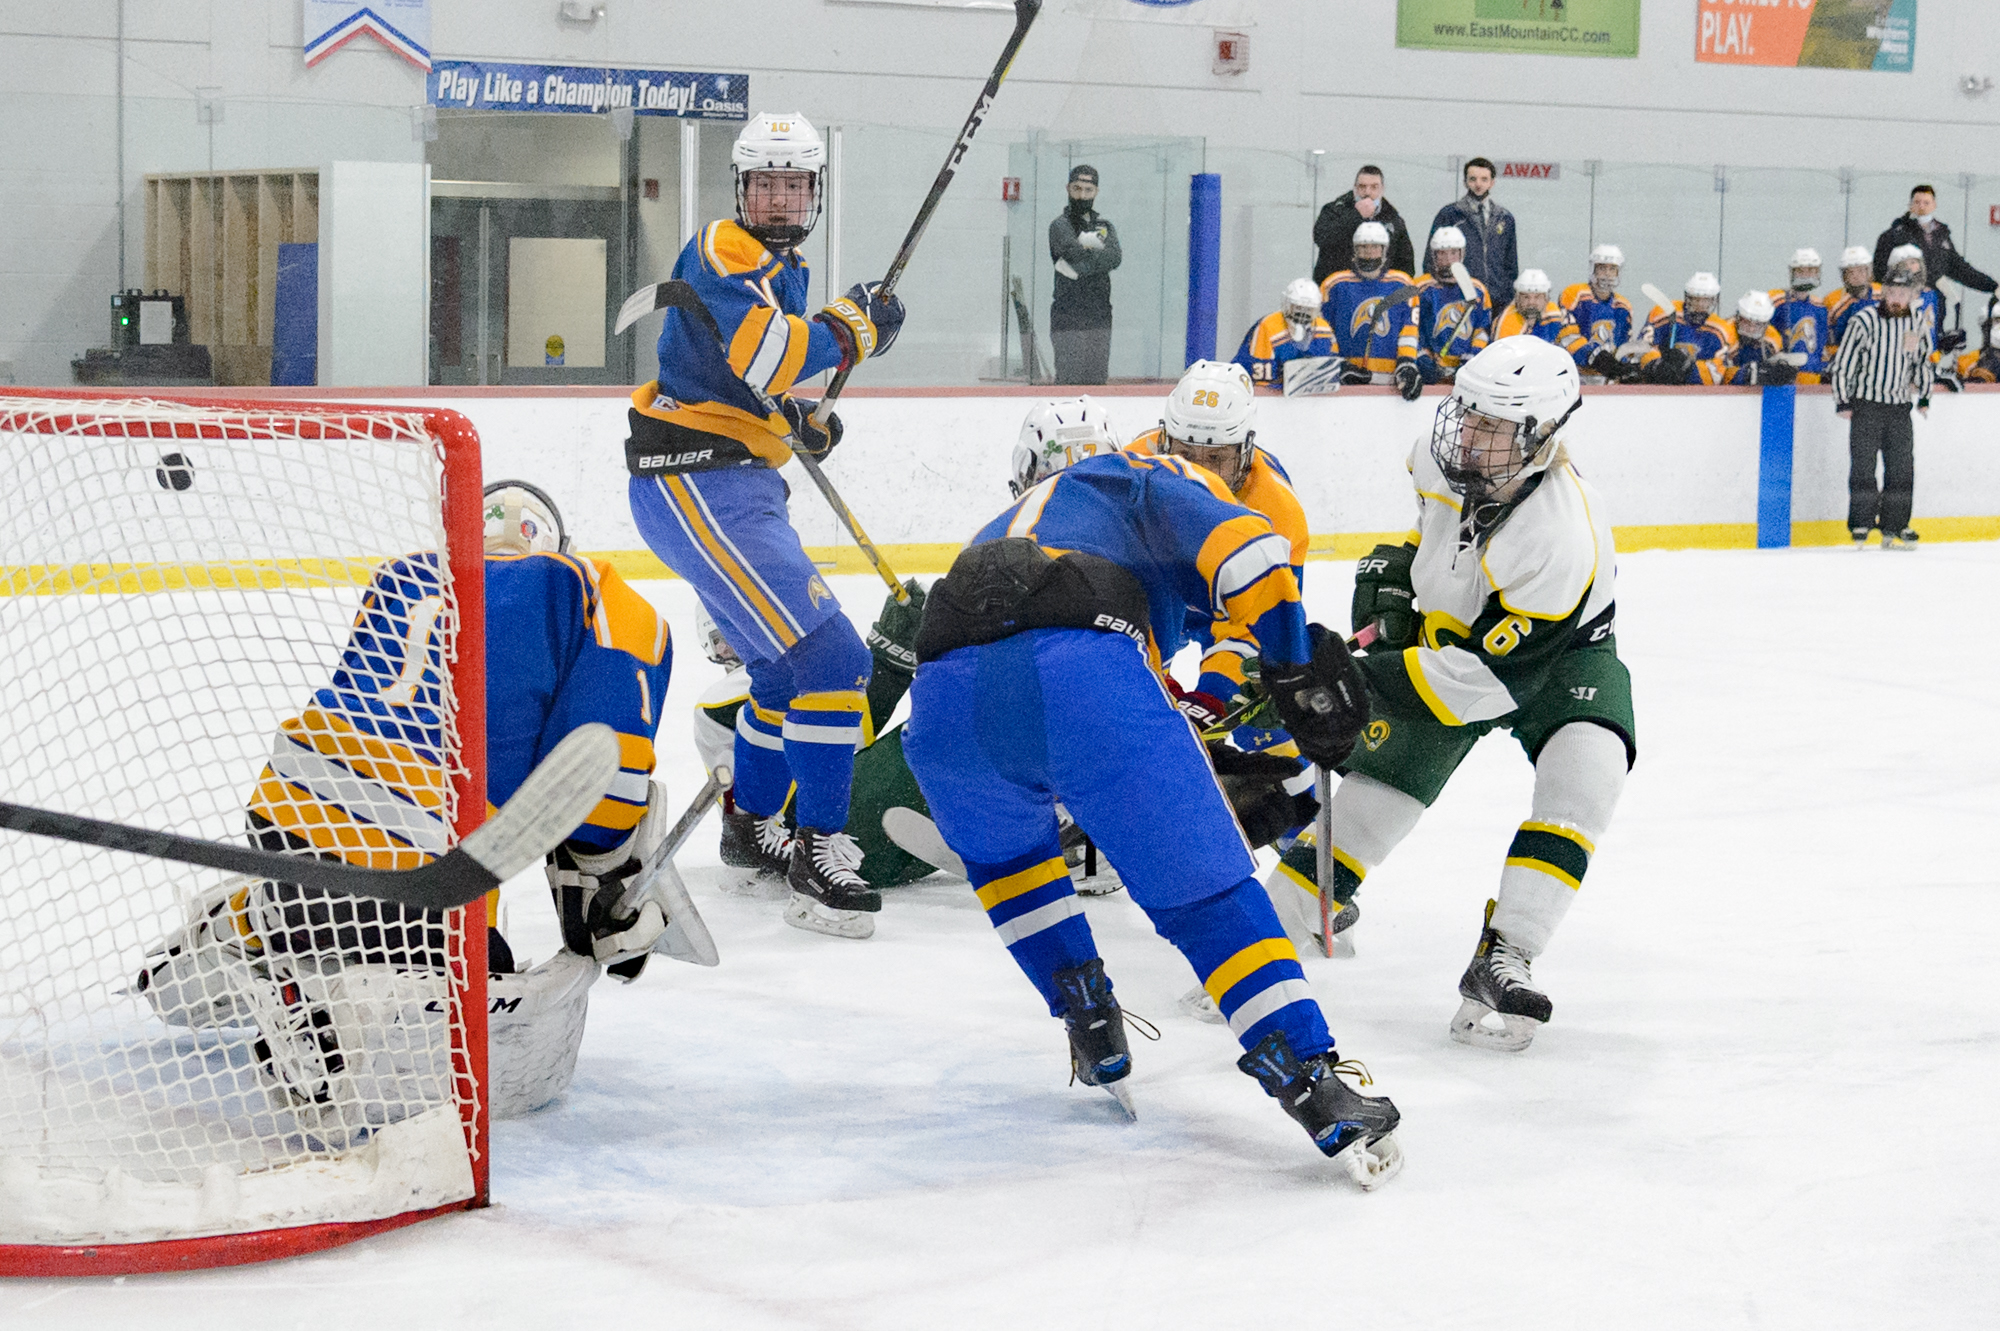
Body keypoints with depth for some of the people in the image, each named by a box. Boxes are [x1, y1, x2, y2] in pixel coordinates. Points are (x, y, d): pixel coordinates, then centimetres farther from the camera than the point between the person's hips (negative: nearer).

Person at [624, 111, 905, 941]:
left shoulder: (781, 272, 19)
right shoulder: (723, 253, -13)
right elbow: (767, 357, -27)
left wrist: (800, 423, 12)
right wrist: (856, 327, -15)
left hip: (737, 485, 11)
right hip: (695, 484, -11)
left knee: (790, 662, 23)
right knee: (827, 656, -17)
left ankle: (754, 826, 40)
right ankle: (818, 860, -14)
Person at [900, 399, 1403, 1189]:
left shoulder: (1022, 517, 47)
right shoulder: (1148, 481, 29)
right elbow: (1242, 549, 6)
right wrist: (1302, 672, 12)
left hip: (946, 692, 5)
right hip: (1083, 678, -5)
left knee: (1001, 846, 36)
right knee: (1209, 889, 2)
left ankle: (1091, 1027, 29)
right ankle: (1317, 1090, -5)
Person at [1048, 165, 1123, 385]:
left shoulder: (1105, 228, 17)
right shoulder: (1060, 225, 0)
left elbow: (1115, 257, -3)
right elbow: (1075, 253, -18)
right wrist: (1103, 254, -4)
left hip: (1099, 318, 5)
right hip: (1068, 319, -5)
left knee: (1097, 381, 6)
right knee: (1069, 382, -10)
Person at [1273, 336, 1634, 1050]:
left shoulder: (1562, 539, -38)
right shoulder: (1443, 453, -19)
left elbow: (1494, 675, -36)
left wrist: (1363, 679, -37)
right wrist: (1398, 568, 2)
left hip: (1557, 651, -5)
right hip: (1450, 631, 5)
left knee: (1586, 767, -30)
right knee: (1383, 772, -5)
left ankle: (1500, 961, -27)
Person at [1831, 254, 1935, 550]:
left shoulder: (1919, 321, 3)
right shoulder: (1864, 320, -12)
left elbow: (1924, 359, 19)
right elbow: (1843, 362, -8)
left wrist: (1924, 397, 16)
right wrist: (1842, 401, -10)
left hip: (1899, 405, 4)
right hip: (1865, 403, -4)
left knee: (1902, 467, 4)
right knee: (1863, 465, -7)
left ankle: (1894, 527, 11)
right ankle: (1861, 525, -1)